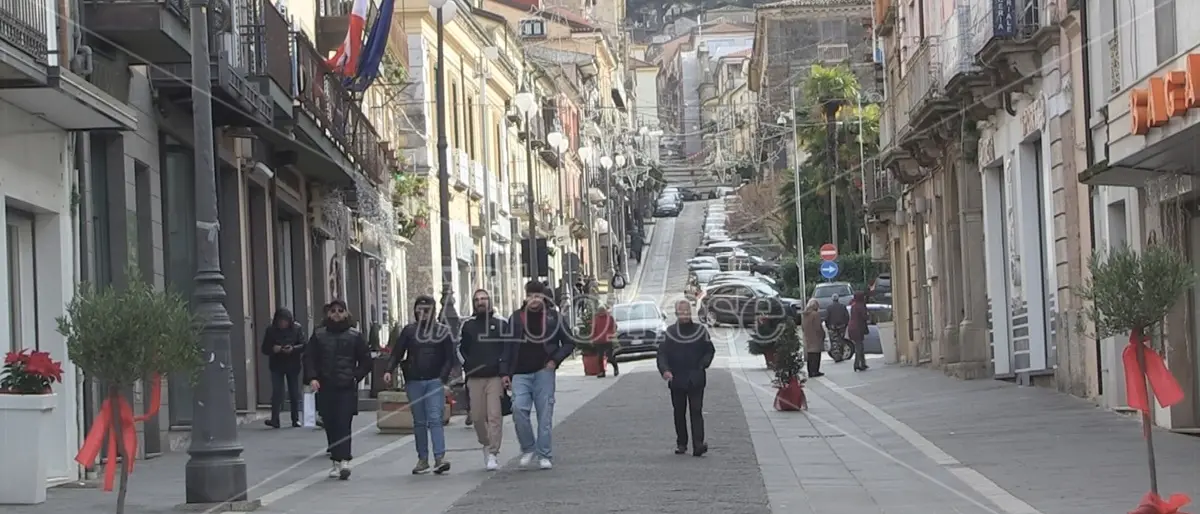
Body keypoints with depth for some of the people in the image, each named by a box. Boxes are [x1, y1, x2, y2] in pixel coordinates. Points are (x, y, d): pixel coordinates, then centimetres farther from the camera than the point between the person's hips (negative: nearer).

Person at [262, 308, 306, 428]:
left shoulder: (297, 328, -3)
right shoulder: (270, 330, -1)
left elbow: (303, 346, -5)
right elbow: (265, 349, -1)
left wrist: (293, 349, -23)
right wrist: (273, 349, -21)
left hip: (293, 365, 1)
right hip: (276, 366, -1)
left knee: (294, 393, 6)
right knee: (277, 392, -10)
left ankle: (296, 419, 16)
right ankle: (274, 419, -14)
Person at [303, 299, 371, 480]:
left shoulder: (355, 336, 6)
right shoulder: (319, 335, 10)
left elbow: (366, 361, 9)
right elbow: (309, 358, 8)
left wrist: (355, 377, -3)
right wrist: (312, 378, -7)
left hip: (347, 388, -3)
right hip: (325, 388, 3)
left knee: (343, 424, -14)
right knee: (330, 426, 5)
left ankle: (344, 460, -20)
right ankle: (337, 461, 12)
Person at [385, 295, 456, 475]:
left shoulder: (442, 331, 6)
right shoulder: (408, 331, 10)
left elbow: (450, 357, 4)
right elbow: (397, 353, 5)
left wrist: (443, 377, -9)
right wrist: (389, 370, -11)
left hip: (435, 381, -2)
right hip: (414, 382, 2)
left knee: (435, 419, -12)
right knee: (419, 422, 5)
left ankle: (440, 457, -17)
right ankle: (423, 459, 10)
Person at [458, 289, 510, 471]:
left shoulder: (501, 324, 7)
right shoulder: (468, 326, 13)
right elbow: (461, 349, 17)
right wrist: (468, 366, 3)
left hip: (495, 377, -2)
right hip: (474, 379, 2)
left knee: (495, 415, -10)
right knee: (477, 416, 3)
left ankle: (493, 453, -9)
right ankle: (486, 445, 26)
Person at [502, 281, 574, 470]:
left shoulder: (553, 318, 5)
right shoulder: (516, 318, 8)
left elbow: (569, 342, 9)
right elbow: (508, 347, 9)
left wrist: (555, 360, -4)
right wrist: (504, 372, 2)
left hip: (544, 372, -1)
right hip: (521, 374, 1)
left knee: (545, 414, -1)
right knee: (519, 408, -16)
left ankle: (545, 455, 6)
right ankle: (528, 448, 2)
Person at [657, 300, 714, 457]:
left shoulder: (700, 331, 3)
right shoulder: (670, 332, 3)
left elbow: (710, 351, 11)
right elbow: (662, 353, -1)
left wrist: (703, 364, -6)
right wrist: (665, 370, -18)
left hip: (696, 380, -1)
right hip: (676, 379, 2)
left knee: (696, 411, -9)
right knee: (679, 413, 9)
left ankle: (698, 444, -17)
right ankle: (681, 443, 20)